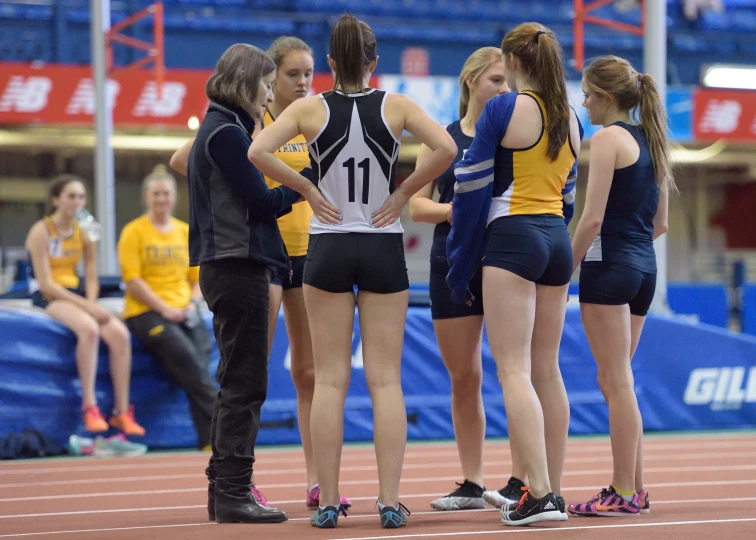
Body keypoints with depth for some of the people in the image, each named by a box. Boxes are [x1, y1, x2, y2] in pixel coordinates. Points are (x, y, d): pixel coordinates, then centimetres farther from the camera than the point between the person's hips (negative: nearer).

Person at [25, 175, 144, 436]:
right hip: (48, 297, -6)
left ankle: (122, 411, -16)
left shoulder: (85, 232, 10)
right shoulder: (41, 231, -9)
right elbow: (46, 284, -15)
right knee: (89, 329, -35)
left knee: (120, 334, -19)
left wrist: (91, 304, -12)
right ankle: (89, 407, -32)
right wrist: (85, 306, -20)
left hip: (76, 295, 6)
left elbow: (91, 279, 10)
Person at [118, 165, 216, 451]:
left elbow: (198, 277, 18)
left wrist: (193, 304, -3)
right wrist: (165, 309, -13)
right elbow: (132, 279, -5)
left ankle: (209, 439, -27)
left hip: (184, 313, 4)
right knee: (188, 358, -27)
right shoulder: (134, 232, 3)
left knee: (201, 353, -24)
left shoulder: (186, 232, 17)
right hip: (146, 312, -4)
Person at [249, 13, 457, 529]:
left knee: (330, 380, 4)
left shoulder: (310, 108, -3)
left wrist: (307, 187, -4)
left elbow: (258, 151, -15)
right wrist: (404, 191, -5)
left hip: (328, 248, 0)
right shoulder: (396, 105, -3)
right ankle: (390, 501, -2)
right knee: (386, 379, 3)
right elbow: (447, 147, -16)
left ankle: (329, 502, 2)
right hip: (384, 249, 0)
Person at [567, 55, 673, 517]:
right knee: (617, 381, 14)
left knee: (616, 381, -5)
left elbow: (592, 219, -16)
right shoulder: (651, 140, 15)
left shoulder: (609, 138, -10)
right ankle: (635, 487, 15)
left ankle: (623, 494, -4)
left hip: (609, 267, -8)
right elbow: (661, 223, 17)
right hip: (645, 266, 8)